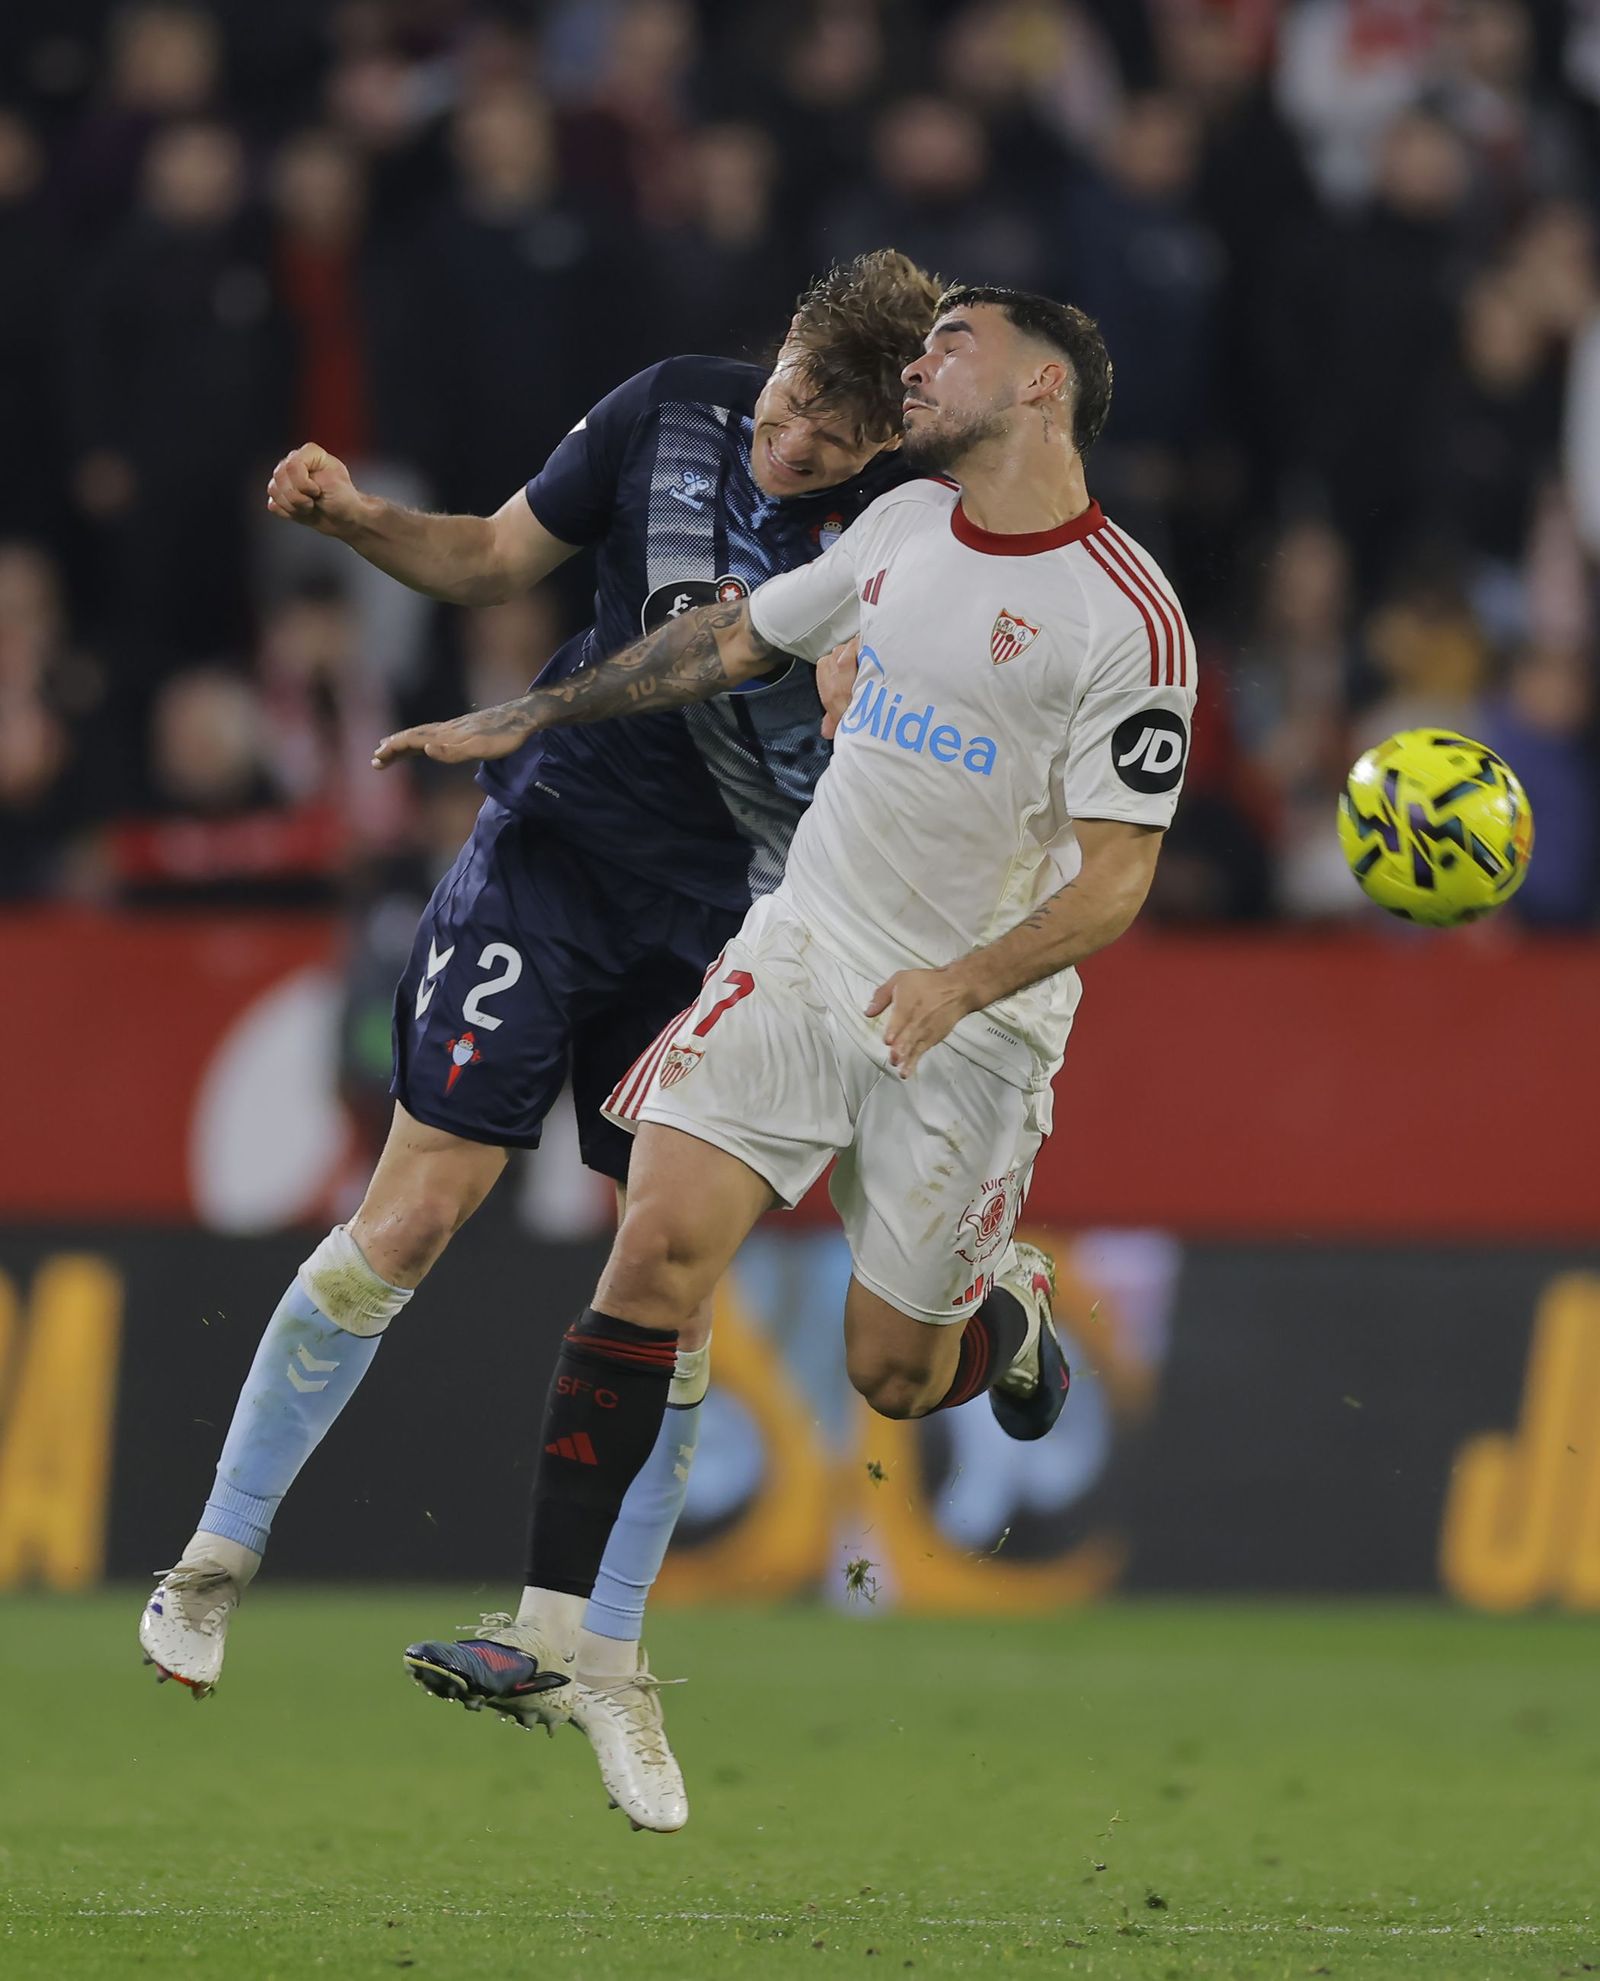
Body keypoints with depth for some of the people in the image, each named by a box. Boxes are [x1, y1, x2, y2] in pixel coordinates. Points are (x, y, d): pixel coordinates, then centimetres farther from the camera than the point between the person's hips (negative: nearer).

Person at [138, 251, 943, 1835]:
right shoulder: (674, 411, -6)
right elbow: (492, 561, 7)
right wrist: (351, 516, -10)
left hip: (725, 924, 1)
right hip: (551, 857, 0)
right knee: (414, 1212, -7)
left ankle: (608, 1661, 14)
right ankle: (220, 1554, 8)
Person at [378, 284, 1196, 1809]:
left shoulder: (1129, 623, -14)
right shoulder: (904, 525, 6)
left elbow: (1115, 881, -14)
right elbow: (733, 639, 22)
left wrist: (963, 982, -29)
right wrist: (521, 721, 23)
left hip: (974, 1029, -4)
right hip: (804, 953, 4)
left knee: (892, 1374, 0)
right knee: (660, 1242, -14)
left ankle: (1010, 1324, 39)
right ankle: (550, 1637, -14)